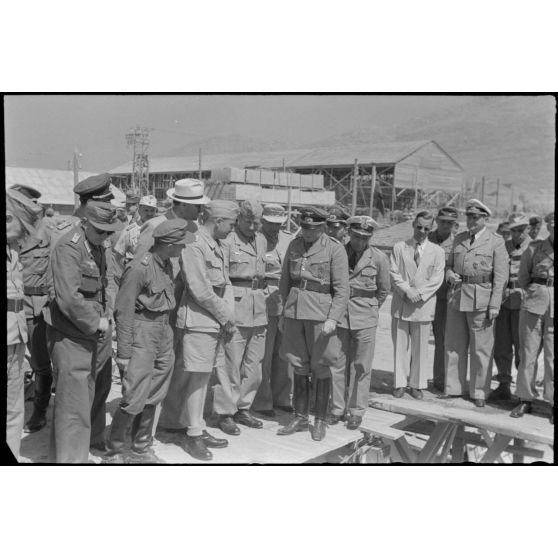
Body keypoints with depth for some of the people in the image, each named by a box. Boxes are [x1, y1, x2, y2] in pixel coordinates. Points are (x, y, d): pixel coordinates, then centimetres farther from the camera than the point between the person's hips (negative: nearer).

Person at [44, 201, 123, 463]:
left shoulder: (103, 244, 6)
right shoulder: (68, 247, -21)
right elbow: (69, 299, -27)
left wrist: (108, 315, -1)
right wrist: (96, 322, -16)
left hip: (98, 331, 9)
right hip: (72, 334, -9)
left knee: (99, 389, 23)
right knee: (74, 400, -6)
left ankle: (95, 438, 44)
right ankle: (69, 457, 6)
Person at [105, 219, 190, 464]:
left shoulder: (167, 265, 7)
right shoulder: (139, 269, -18)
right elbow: (123, 312, -15)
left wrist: (168, 336, 12)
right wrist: (124, 352, -15)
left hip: (163, 331, 8)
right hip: (142, 332, -8)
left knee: (153, 397, 13)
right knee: (135, 398, -6)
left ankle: (141, 449, 27)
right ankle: (114, 450, 13)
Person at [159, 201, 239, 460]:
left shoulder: (219, 247, 14)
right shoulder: (194, 245, -16)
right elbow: (200, 291, -19)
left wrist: (228, 317, 4)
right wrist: (226, 317, -10)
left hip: (217, 322, 9)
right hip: (198, 321, -9)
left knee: (203, 376, 14)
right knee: (197, 377, -1)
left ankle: (197, 428, 25)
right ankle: (193, 434, 11)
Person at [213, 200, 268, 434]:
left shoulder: (262, 241, 15)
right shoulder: (227, 241, -7)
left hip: (258, 308, 7)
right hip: (235, 306, -7)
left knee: (254, 365, 11)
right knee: (230, 364, -3)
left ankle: (242, 408, 25)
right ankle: (224, 413, 9)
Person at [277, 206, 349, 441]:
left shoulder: (335, 249, -8)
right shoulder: (294, 245, 6)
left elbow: (342, 289, -10)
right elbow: (285, 281, 13)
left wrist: (333, 318, -19)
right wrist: (282, 313, 11)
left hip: (320, 313, -4)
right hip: (294, 312, 4)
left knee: (321, 367, 6)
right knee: (299, 367, 11)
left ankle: (320, 421, 19)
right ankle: (300, 419, 23)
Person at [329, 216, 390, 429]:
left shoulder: (379, 258, -4)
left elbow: (384, 289, 10)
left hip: (365, 318, -1)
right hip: (339, 315, 2)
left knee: (361, 367, 4)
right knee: (338, 364, 7)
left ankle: (356, 411, 15)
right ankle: (337, 408, 18)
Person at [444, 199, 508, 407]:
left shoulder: (496, 242, -1)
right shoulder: (458, 239, 13)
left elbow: (500, 276, -4)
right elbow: (450, 264, 22)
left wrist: (494, 305, -11)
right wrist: (449, 273, -3)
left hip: (481, 299, -4)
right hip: (456, 296, 5)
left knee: (481, 348, 2)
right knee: (454, 345, 9)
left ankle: (479, 392, 13)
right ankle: (454, 388, 20)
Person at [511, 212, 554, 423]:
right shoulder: (534, 248, 3)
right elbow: (522, 278, 12)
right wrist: (535, 293, 9)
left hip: (553, 310, -1)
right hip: (533, 304, 1)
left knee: (552, 356, 0)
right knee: (527, 354, 5)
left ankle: (553, 401, 11)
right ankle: (525, 399, 15)